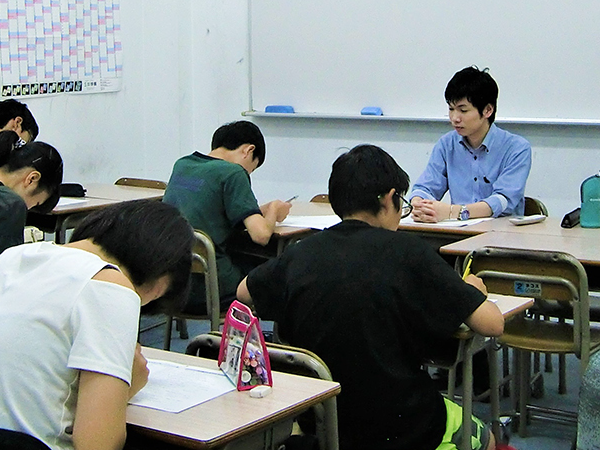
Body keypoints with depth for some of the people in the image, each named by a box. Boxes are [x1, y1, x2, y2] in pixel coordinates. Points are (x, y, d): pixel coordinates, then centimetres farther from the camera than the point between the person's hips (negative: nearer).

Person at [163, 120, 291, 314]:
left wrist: (259, 210, 19)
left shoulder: (181, 166, 10)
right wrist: (273, 211, 4)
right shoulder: (232, 173, -11)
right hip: (206, 292, -7)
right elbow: (261, 235, -18)